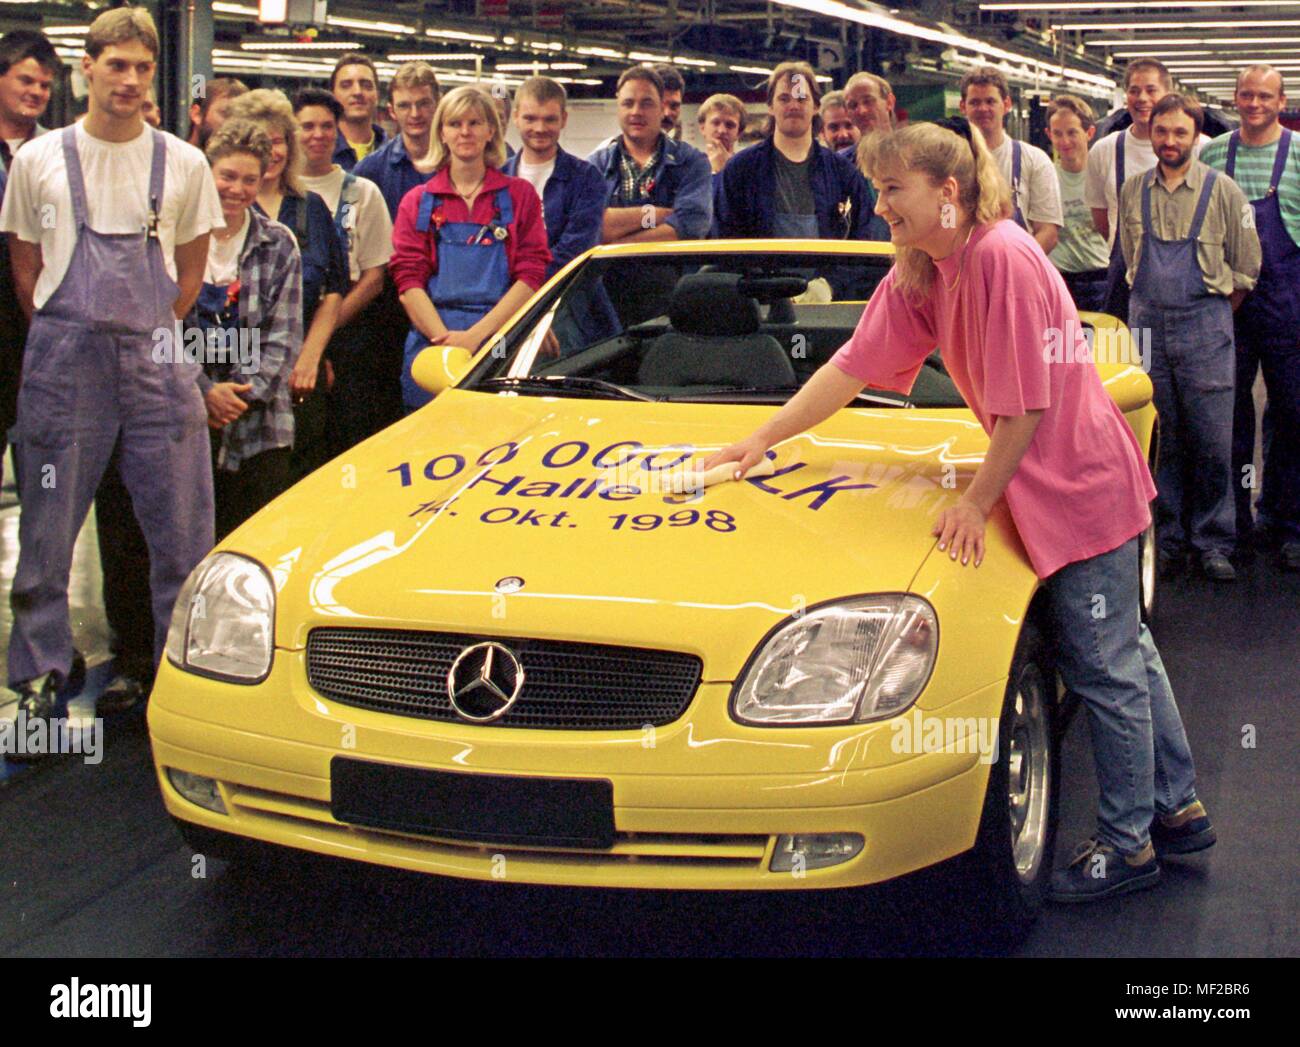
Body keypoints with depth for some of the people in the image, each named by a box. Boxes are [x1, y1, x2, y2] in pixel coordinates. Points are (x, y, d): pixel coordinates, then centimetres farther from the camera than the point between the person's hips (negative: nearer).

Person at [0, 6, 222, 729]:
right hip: (64, 364, -1)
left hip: (157, 361, 1)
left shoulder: (183, 163, 8)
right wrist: (63, 342, 6)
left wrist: (154, 337, 8)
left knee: (182, 527, 0)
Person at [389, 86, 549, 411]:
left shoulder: (519, 195, 10)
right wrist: (446, 338, -13)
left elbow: (531, 275, 1)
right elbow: (408, 279, 3)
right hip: (433, 345, 1)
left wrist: (475, 335, -11)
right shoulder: (417, 202, 13)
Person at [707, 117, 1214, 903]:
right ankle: (1179, 809, 33)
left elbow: (1027, 403, -23)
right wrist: (761, 440, 4)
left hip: (1081, 485, -9)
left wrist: (978, 501, -18)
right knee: (1125, 655, 19)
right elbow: (853, 367, 6)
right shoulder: (918, 275, 2)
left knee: (1106, 670, 1)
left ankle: (1128, 846, 13)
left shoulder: (1001, 256, -24)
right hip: (1067, 485, 9)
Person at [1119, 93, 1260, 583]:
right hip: (1146, 321, 2)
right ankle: (1167, 537, 13)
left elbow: (1245, 267, 6)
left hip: (1204, 325, -2)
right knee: (1159, 437, 5)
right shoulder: (1133, 191, 8)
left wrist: (1212, 315, 4)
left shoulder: (1222, 190, 0)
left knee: (1211, 439, -2)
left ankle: (1212, 541, 7)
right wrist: (1156, 306, 13)